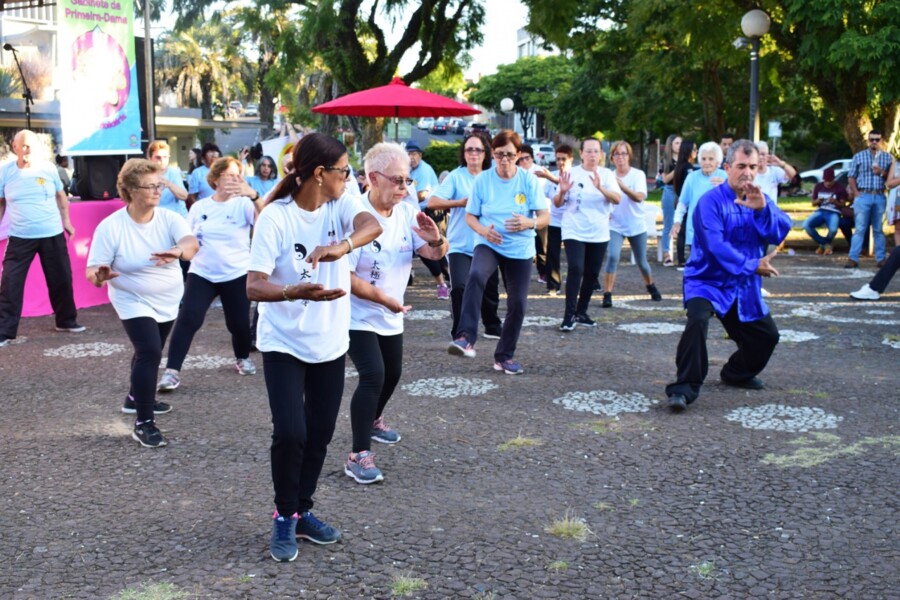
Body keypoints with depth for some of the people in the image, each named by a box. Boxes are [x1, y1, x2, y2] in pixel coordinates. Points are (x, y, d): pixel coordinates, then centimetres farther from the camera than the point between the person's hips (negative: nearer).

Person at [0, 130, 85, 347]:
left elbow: (60, 195, 13)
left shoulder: (49, 168, -2)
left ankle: (66, 321, 30)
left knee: (61, 280, 11)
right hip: (20, 238, -1)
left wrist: (66, 221, 13)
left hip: (52, 235, 1)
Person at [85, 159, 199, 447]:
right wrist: (100, 274, -44)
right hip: (134, 302, -5)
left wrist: (178, 251, -56)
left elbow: (192, 243, -32)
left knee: (150, 351, 23)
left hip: (168, 300, 5)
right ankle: (143, 424, -15)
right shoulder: (110, 227, -20)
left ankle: (136, 398, 48)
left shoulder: (169, 218, -14)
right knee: (149, 352, -21)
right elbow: (92, 271, -19)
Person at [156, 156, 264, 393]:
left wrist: (253, 194, -40)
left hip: (236, 274, -1)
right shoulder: (199, 207, 4)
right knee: (187, 319, -13)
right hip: (201, 273, 1)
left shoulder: (243, 204, -6)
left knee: (238, 322, 5)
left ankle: (242, 358, 37)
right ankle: (171, 371, -12)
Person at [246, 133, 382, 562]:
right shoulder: (275, 217, -17)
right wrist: (294, 293, -42)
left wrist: (341, 247, -48)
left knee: (320, 433, 12)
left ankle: (301, 511, 31)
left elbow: (372, 226, -27)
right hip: (283, 344, -5)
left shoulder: (342, 205, -5)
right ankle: (284, 517, 12)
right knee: (291, 433, -12)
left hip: (330, 343, 5)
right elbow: (253, 286, -22)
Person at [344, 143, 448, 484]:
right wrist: (383, 297, -25)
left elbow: (436, 254, -9)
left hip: (391, 316, 8)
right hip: (357, 315, -7)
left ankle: (373, 421, 49)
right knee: (373, 375, -21)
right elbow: (344, 276, -25)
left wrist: (435, 239, -31)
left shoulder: (407, 213, -5)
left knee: (392, 373, 22)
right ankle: (359, 455, -16)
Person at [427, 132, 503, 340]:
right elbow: (432, 202, -13)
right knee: (461, 287, -19)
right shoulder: (456, 176, -5)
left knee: (490, 288, 15)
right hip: (460, 246, -4)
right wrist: (460, 202, -21)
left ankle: (492, 327, 39)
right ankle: (459, 334, -6)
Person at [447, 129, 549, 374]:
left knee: (517, 304, 4)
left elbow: (545, 216, -8)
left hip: (520, 249, 1)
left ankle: (505, 355, 24)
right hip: (488, 244, -1)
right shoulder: (483, 180, -5)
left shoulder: (529, 180, -6)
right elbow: (470, 216, 1)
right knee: (476, 275, -33)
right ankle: (466, 338, -37)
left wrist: (530, 223, -30)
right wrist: (483, 230, -21)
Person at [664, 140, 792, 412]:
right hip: (708, 281, -6)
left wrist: (762, 208, -28)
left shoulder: (761, 200, 4)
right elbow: (716, 246, -24)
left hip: (745, 287, 7)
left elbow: (780, 233, -11)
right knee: (697, 320, -32)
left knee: (767, 335, 13)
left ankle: (737, 374, 41)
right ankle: (684, 389, -25)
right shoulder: (711, 201, -15)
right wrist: (751, 265, -28)